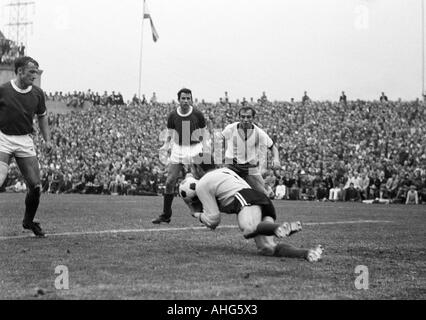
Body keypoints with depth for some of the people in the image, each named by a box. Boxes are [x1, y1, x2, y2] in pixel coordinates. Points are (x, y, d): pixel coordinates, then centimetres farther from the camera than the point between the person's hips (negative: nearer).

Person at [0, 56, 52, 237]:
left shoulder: (37, 93, 5)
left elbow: (42, 117, 18)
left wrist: (47, 140, 8)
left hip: (25, 141, 4)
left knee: (36, 185, 1)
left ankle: (29, 221, 23)